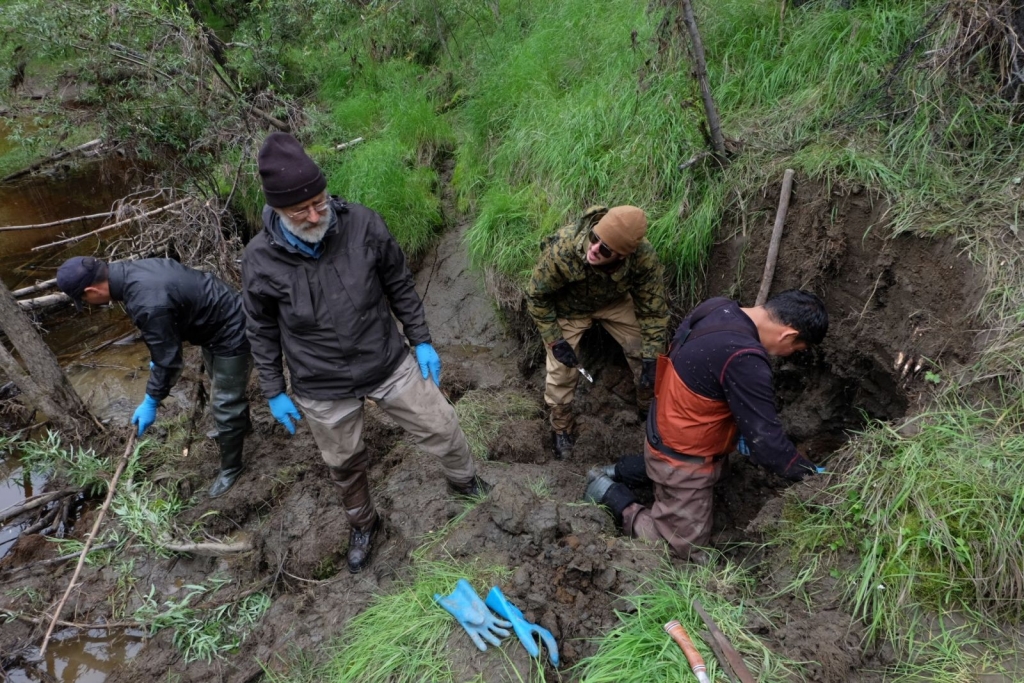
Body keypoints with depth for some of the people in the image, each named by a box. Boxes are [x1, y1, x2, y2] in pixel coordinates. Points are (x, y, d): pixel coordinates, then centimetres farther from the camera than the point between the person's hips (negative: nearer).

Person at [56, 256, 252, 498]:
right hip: (216, 321, 10)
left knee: (224, 405, 3)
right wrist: (155, 358, 23)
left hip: (230, 333, -10)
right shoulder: (131, 270, -5)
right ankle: (241, 426, 57)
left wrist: (151, 403, -11)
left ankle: (231, 467, 23)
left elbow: (168, 359, -24)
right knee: (222, 387, 31)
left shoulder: (148, 304, -36)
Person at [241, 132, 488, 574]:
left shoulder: (363, 225, -17)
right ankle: (361, 524, 51)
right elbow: (262, 332, -2)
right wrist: (274, 392, 3)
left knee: (441, 428, 11)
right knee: (345, 464, 19)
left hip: (390, 364, 1)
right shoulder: (260, 261, -17)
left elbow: (399, 286, -2)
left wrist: (421, 341, 1)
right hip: (323, 389, 0)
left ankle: (464, 481, 45)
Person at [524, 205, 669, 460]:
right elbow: (537, 296, -21)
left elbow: (653, 308, -20)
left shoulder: (643, 256, -37)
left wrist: (651, 360, -20)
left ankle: (650, 409, 28)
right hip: (569, 306, -1)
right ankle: (562, 429, 23)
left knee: (646, 355, -3)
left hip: (615, 301, 2)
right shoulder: (561, 250, -41)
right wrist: (555, 341, -19)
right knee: (561, 369, -5)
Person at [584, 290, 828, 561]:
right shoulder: (744, 359, -35)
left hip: (668, 432, 9)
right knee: (685, 546, 7)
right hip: (682, 455, -9)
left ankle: (617, 472, 29)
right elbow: (764, 437, -27)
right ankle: (610, 494, 9)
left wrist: (738, 428, 8)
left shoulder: (719, 308, -8)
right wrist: (809, 473, -11)